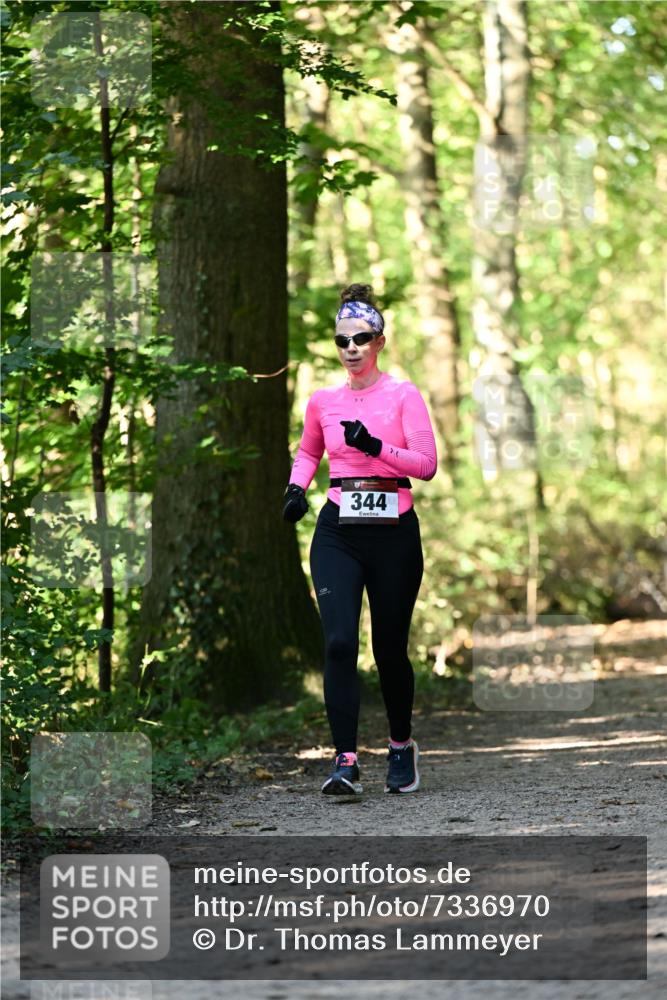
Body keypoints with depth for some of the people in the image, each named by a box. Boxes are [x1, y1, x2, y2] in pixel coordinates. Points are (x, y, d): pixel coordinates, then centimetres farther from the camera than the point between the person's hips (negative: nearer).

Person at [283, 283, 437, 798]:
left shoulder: (403, 395, -1)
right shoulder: (323, 401, 9)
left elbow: (427, 464, -8)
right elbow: (308, 450, 28)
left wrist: (377, 447, -22)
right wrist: (297, 487, 9)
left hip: (393, 531, -2)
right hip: (338, 531, 2)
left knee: (390, 649, 6)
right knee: (339, 642, -15)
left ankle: (402, 745, 31)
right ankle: (346, 762, -17)